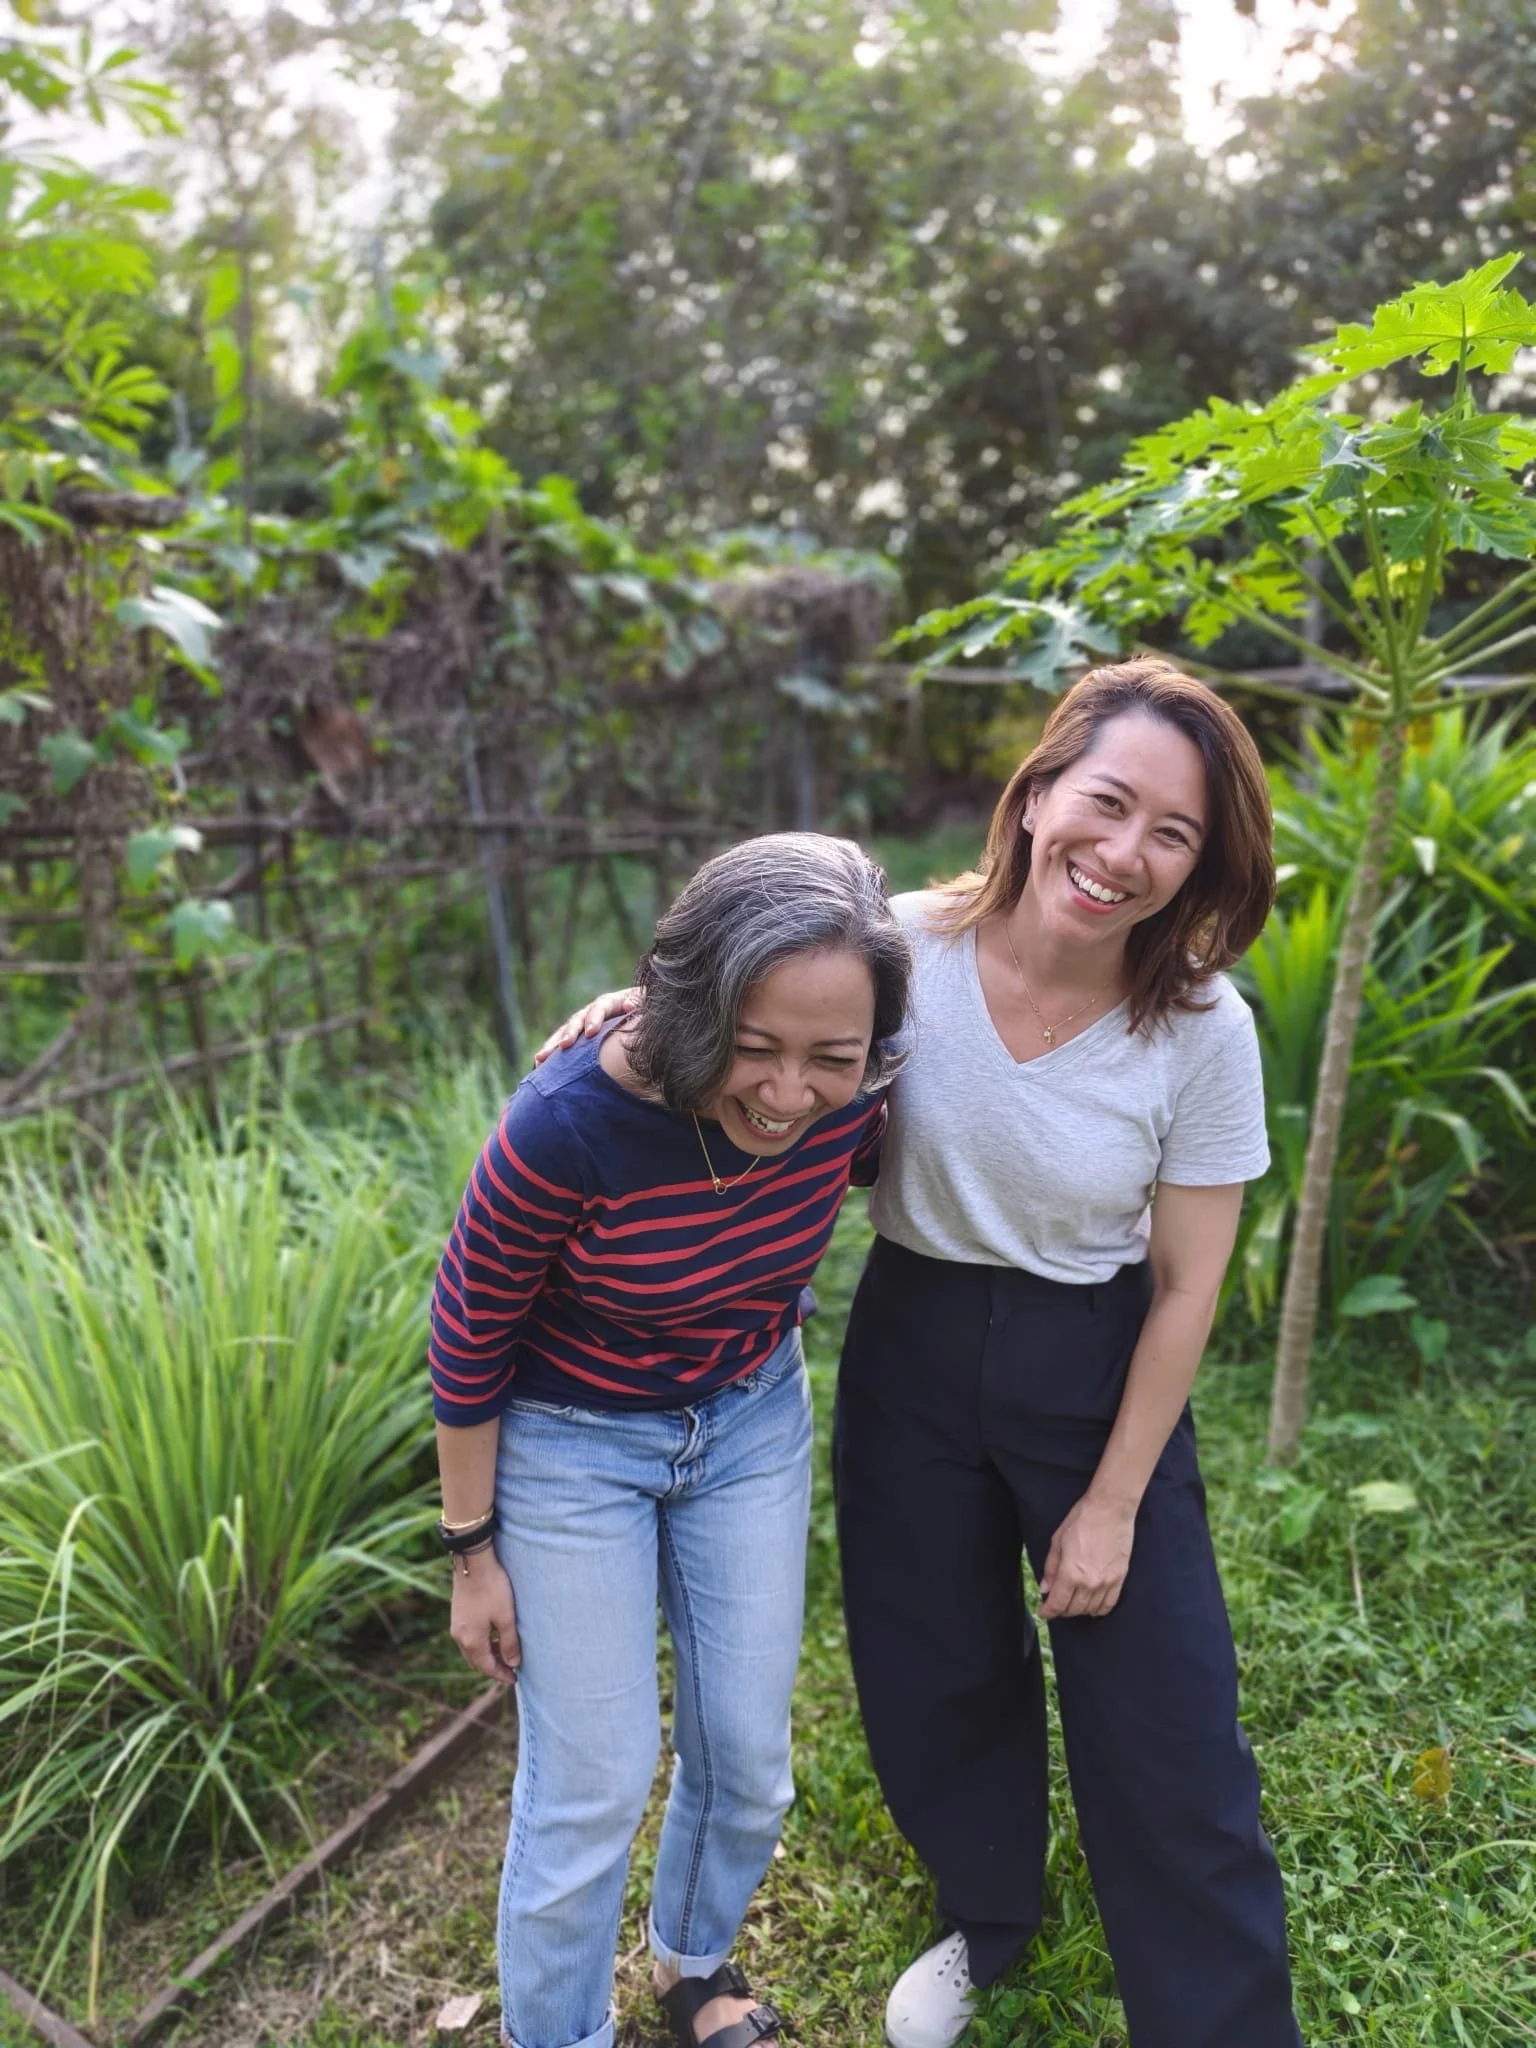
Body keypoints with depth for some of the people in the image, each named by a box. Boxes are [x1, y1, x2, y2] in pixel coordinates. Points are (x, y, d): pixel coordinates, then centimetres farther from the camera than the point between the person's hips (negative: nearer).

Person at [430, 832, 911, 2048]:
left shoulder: (851, 1099, -23)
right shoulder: (567, 1128, -34)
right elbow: (469, 1342, -17)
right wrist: (473, 1550, -7)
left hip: (753, 1422, 4)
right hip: (572, 1445, -4)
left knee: (748, 1755, 16)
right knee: (597, 1785, 5)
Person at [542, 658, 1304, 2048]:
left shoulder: (1203, 1032, -19)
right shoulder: (906, 945, -17)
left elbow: (1186, 1288, -10)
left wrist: (1111, 1505, -5)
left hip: (1098, 1378, -2)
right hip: (912, 1354, 2)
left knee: (1164, 1736, 7)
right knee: (934, 1675, 20)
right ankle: (990, 1912, 51)